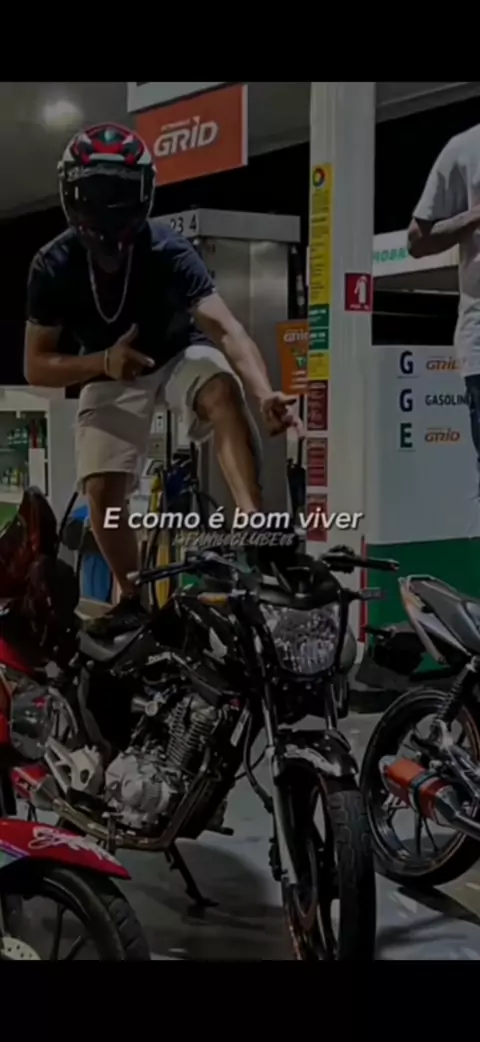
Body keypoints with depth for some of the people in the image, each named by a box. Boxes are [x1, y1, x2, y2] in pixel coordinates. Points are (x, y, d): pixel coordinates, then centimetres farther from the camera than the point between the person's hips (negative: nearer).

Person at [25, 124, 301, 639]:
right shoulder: (53, 266, -22)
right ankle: (135, 597, 11)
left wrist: (264, 391, -61)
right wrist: (103, 361, -36)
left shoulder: (166, 250, -30)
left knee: (222, 388, -37)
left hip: (179, 353, -2)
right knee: (102, 492, -14)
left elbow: (224, 328, -42)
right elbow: (36, 366, -17)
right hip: (111, 374, 2)